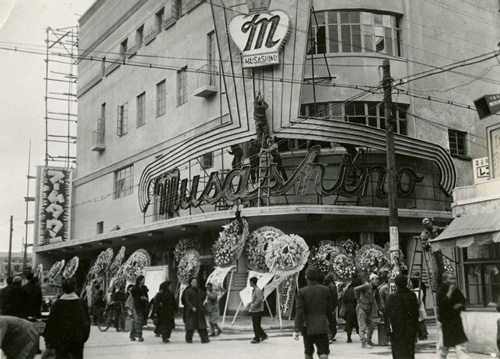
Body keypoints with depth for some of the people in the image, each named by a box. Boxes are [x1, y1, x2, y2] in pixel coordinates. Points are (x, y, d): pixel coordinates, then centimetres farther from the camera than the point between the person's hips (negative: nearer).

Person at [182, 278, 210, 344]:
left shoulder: (198, 290, 15)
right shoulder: (187, 291, -5)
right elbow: (187, 301, -12)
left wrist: (202, 309, 16)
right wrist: (192, 307, -25)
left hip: (199, 311, 5)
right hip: (191, 311, -5)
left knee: (201, 325, -2)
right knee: (190, 325, -1)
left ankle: (204, 339, -5)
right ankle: (189, 339, 12)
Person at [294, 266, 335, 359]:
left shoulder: (302, 292, -7)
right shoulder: (326, 290, 0)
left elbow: (299, 312, -12)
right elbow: (330, 311, 5)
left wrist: (297, 330, -10)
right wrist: (331, 326, 16)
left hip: (308, 327, -1)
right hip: (322, 327, 1)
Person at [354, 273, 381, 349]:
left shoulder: (375, 289, 6)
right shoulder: (366, 286, -17)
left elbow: (377, 299, 17)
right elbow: (356, 289, -30)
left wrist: (379, 308, 10)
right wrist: (358, 299, -22)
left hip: (368, 310, 8)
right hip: (361, 308, -8)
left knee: (371, 325, 15)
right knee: (363, 326, -8)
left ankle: (369, 341, 31)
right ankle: (363, 343, -7)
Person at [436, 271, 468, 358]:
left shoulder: (457, 291, 7)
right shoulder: (441, 291, -10)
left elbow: (463, 303, 16)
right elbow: (442, 304, -26)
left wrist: (460, 305, -7)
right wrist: (450, 291, -22)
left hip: (456, 322, 5)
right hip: (444, 322, -5)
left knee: (461, 346, -1)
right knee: (442, 348, 3)